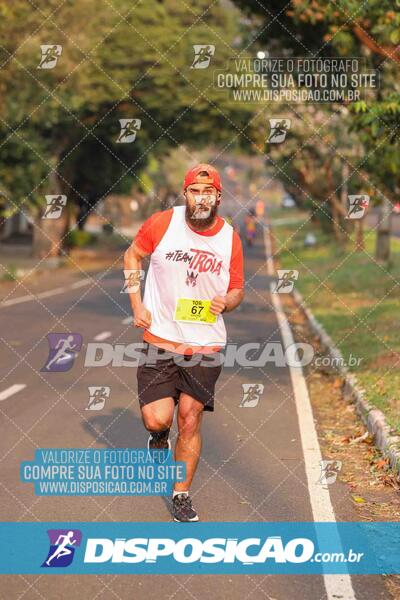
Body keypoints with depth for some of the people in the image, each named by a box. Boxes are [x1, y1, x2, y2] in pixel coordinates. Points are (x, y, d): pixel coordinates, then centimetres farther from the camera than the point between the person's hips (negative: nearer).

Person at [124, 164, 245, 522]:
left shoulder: (230, 238, -1)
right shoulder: (162, 223, -7)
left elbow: (238, 290, 11)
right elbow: (132, 255, 10)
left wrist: (226, 302, -13)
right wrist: (137, 305, 0)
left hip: (206, 345, 1)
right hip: (160, 340, -1)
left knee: (190, 422, 2)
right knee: (157, 420, -10)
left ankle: (182, 495, 20)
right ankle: (159, 434, 29)